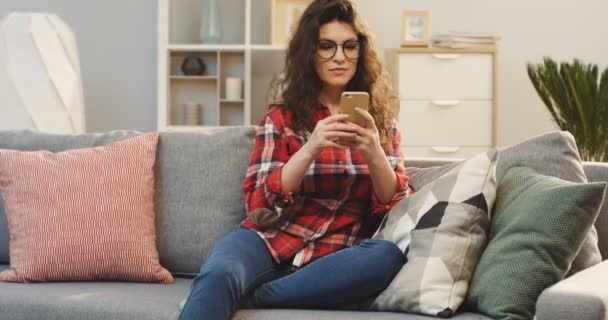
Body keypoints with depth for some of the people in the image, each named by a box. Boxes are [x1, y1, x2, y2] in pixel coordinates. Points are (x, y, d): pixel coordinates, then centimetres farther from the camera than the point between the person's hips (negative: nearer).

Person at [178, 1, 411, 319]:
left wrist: (374, 153, -16)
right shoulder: (281, 118, 7)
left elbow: (398, 207, 3)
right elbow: (259, 204, -4)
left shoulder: (380, 120, 12)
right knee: (217, 276, -38)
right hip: (271, 241, -3)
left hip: (334, 256, 3)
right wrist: (309, 151, -19)